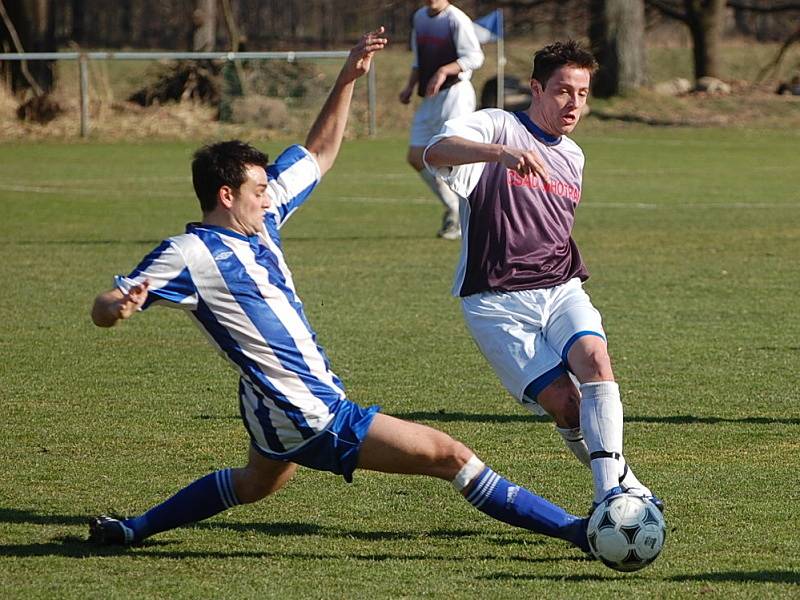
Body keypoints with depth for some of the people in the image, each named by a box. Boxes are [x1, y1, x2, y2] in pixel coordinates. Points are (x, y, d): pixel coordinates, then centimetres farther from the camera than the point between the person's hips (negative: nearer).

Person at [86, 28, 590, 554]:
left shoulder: (260, 218, 4)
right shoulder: (190, 255, -18)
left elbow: (320, 155, 14)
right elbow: (102, 311, -20)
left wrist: (347, 80, 6)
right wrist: (120, 307, -45)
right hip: (315, 417, -11)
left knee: (256, 484, 39)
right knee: (449, 455, -12)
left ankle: (131, 529, 48)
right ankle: (573, 530, -11)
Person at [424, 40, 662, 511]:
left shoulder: (573, 157, 19)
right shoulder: (496, 127, -3)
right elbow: (436, 153, -24)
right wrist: (501, 152, -42)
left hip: (560, 290, 4)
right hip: (497, 303, -4)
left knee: (594, 357, -27)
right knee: (563, 403, -18)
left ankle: (612, 490, -33)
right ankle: (622, 480, 4)